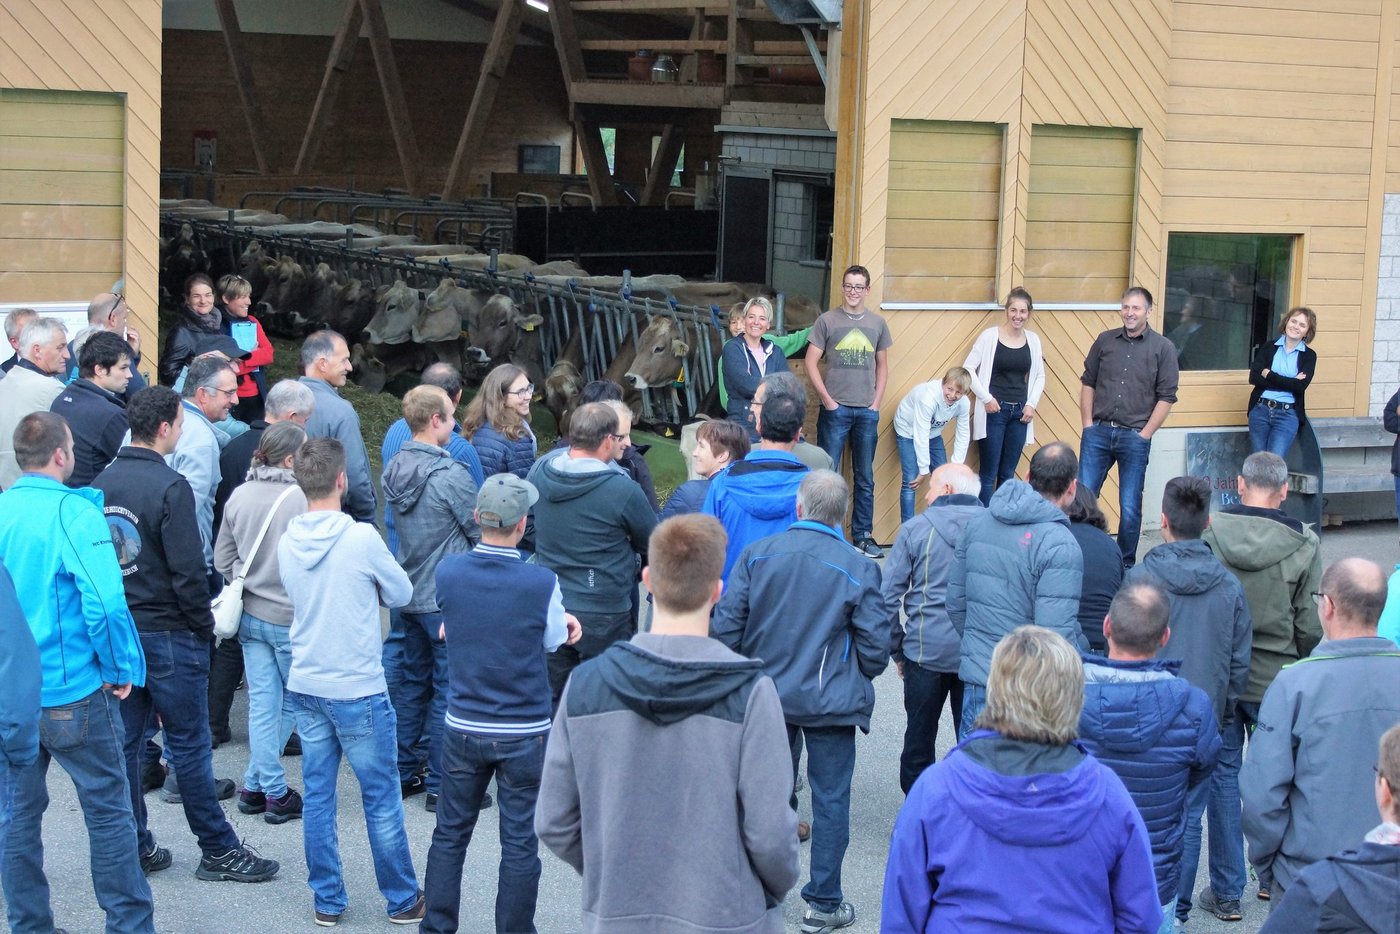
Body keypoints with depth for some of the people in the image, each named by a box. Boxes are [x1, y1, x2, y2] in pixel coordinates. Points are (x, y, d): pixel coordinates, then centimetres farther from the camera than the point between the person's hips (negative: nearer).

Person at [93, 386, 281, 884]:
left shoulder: (102, 483, 4)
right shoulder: (170, 487, -17)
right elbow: (188, 571, -18)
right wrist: (204, 626, -6)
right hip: (167, 633, -6)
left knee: (124, 743, 12)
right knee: (189, 748, 1)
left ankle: (134, 847, 18)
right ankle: (219, 851, 9)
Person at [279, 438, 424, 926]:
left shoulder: (287, 543, 0)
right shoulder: (362, 538, -17)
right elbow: (401, 593, -4)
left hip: (305, 687, 5)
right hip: (358, 692, -5)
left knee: (317, 796, 11)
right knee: (381, 799, 6)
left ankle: (327, 900, 19)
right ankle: (402, 899, 17)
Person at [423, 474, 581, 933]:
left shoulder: (447, 572, -8)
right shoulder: (542, 584, -19)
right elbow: (553, 641, -2)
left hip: (464, 729, 3)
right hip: (525, 735, -3)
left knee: (450, 834, 15)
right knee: (520, 843, 7)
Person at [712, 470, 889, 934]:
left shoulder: (757, 554, -6)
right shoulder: (858, 568, -10)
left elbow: (725, 625, -5)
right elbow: (876, 646, -9)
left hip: (767, 696, 3)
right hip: (830, 702, -3)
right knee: (831, 800, 7)